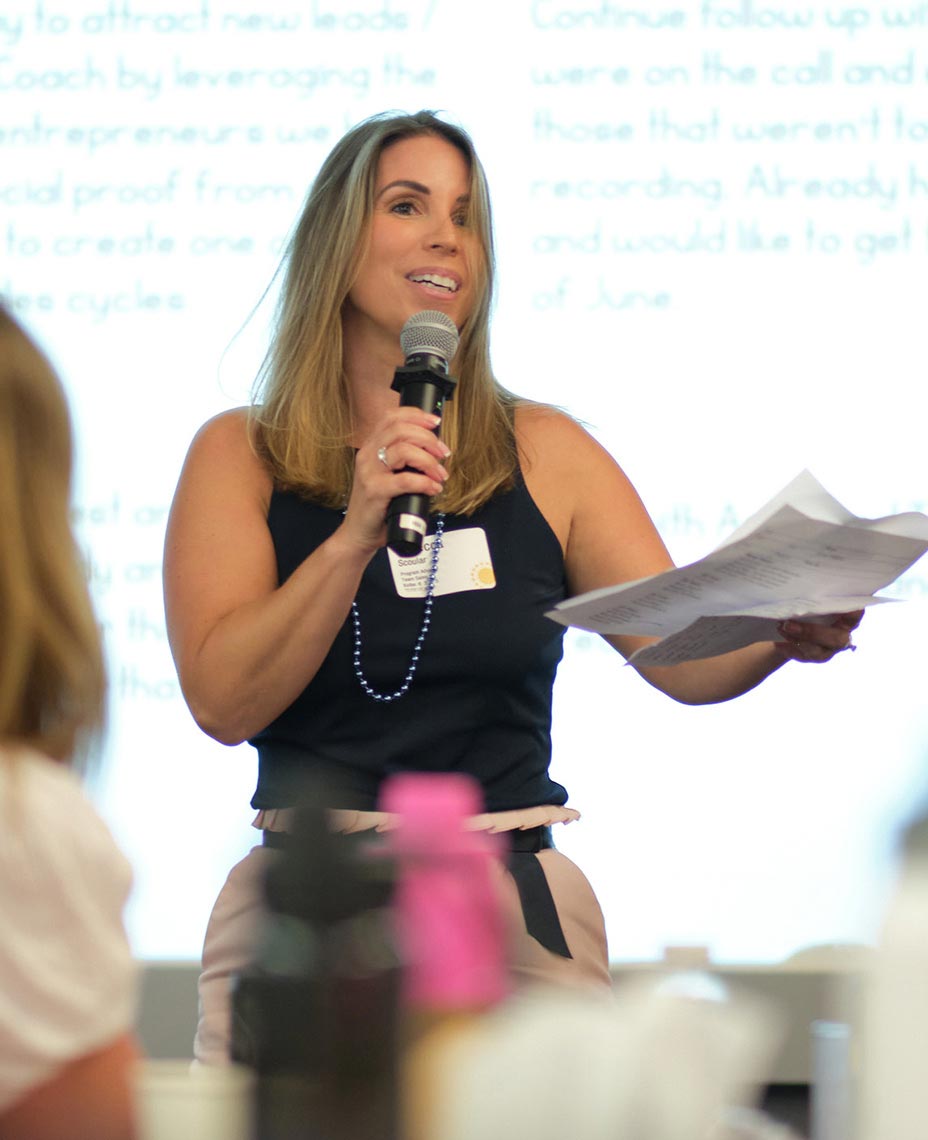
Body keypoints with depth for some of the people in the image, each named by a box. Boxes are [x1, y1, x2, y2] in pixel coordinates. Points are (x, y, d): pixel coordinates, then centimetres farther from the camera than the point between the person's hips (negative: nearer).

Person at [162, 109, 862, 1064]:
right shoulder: (239, 456, 2)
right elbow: (223, 701, -9)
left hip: (513, 906, 1)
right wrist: (358, 533, -19)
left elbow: (685, 654, -1)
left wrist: (784, 633, -23)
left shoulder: (546, 454, 5)